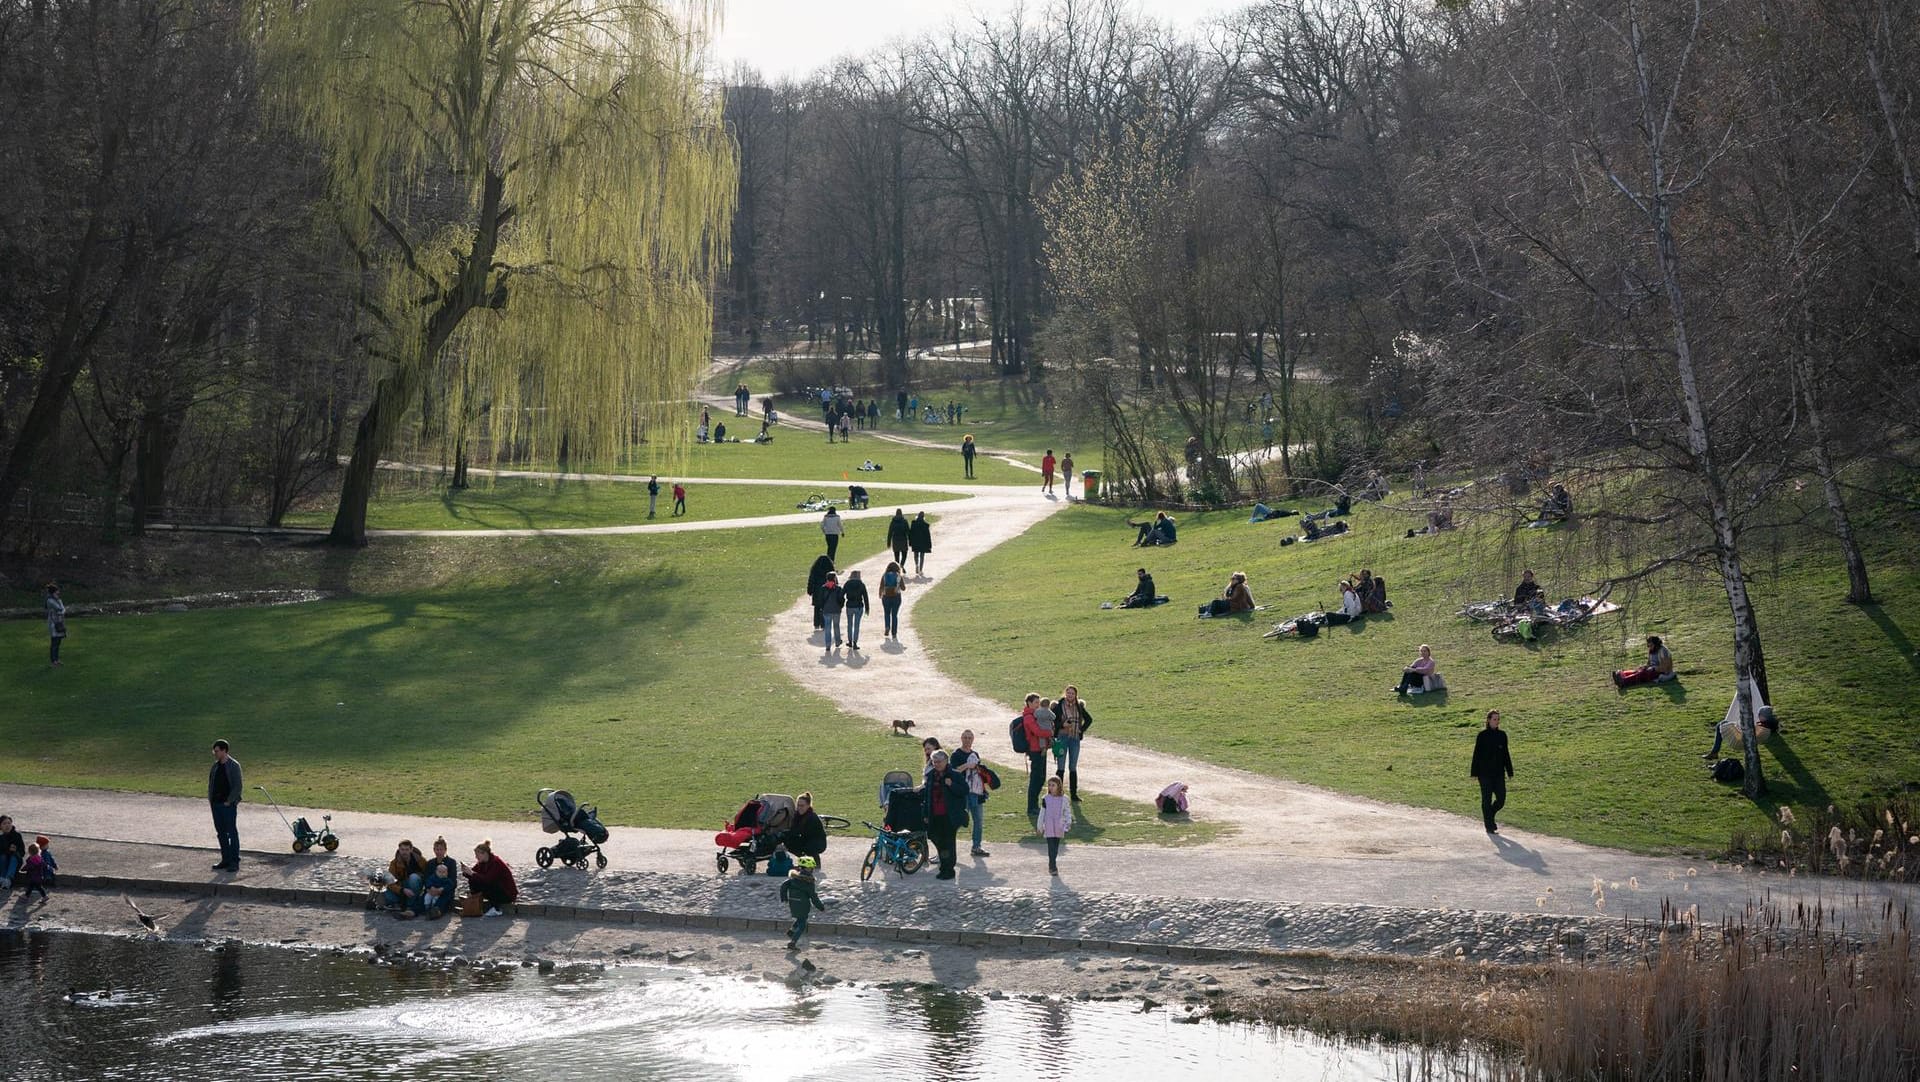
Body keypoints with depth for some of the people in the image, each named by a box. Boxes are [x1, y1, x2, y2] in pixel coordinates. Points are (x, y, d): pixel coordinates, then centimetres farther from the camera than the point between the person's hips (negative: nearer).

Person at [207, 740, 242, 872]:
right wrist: (210, 799, 6)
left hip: (228, 805, -7)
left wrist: (229, 801, -15)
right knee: (221, 832, 10)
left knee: (232, 832, -4)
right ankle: (225, 860, 18)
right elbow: (211, 783, 18)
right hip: (216, 804, 7)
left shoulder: (233, 766, -9)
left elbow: (237, 786, -11)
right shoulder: (216, 766, 12)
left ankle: (234, 862, -2)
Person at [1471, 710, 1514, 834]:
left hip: (1499, 773, 4)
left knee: (1501, 800, 3)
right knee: (1487, 800, 1)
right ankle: (1489, 826, 10)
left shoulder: (1502, 735, 6)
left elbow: (1505, 754, 11)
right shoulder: (1482, 735, -6)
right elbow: (1477, 754, -5)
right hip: (1485, 773, -4)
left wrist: (1509, 771, 9)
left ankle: (1489, 814, 30)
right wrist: (1474, 772, -8)